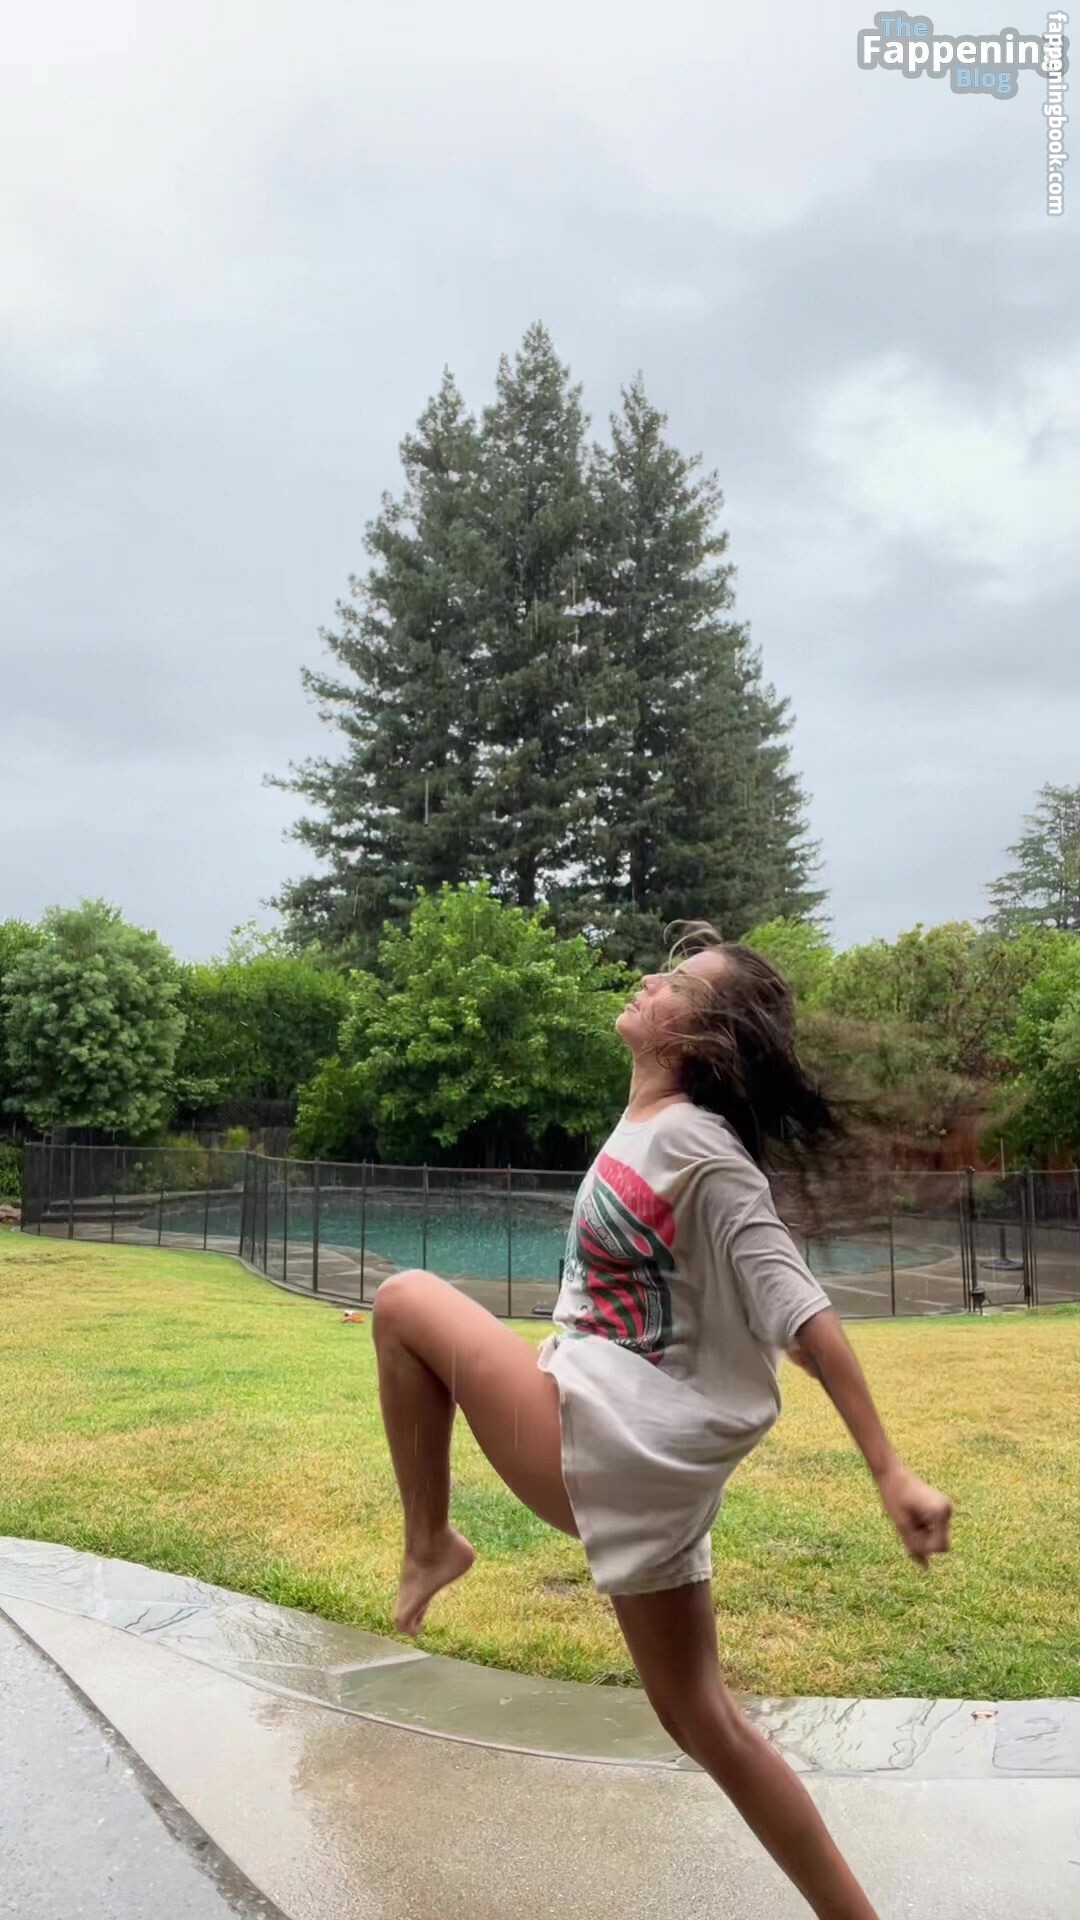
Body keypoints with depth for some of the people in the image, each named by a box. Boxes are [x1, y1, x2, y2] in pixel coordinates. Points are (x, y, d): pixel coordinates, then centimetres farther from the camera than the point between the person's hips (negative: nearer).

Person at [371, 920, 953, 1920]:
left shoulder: (693, 1144, -17)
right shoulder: (649, 1128, 8)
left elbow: (805, 1316, -20)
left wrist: (892, 1475, -20)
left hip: (609, 1445, -9)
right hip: (651, 1466, 9)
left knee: (405, 1298, 2)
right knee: (702, 1718, 19)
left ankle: (430, 1543, 12)